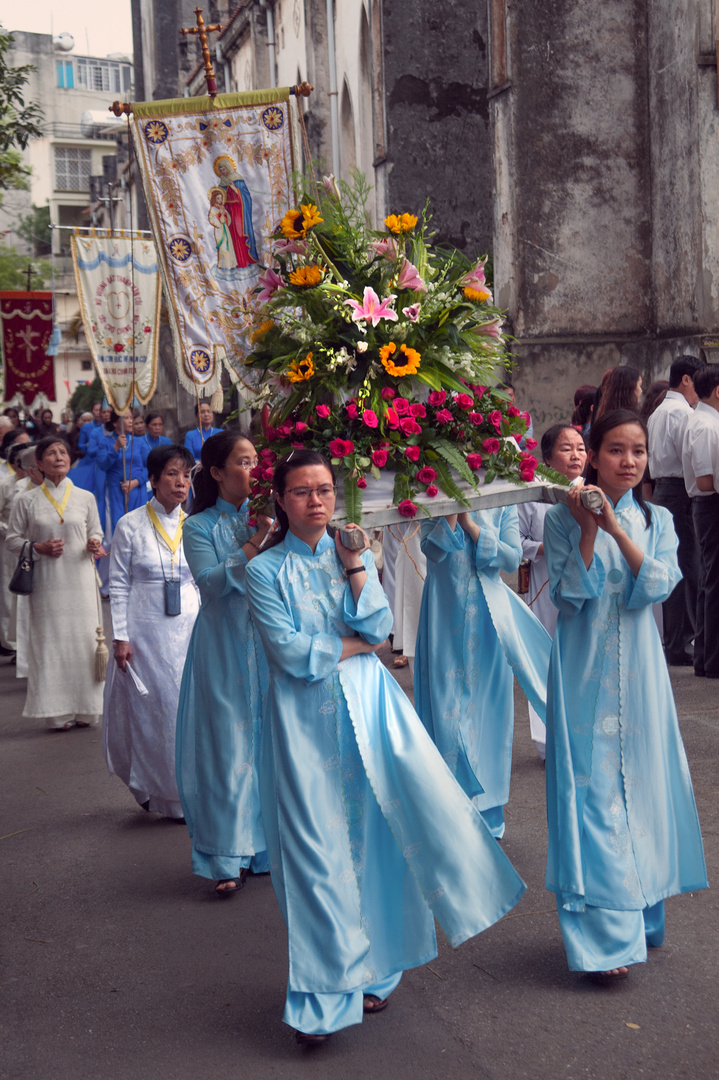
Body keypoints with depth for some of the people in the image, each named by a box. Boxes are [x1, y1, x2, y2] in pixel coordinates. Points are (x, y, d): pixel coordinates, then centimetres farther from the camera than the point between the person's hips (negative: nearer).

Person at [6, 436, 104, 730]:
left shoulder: (85, 497, 7)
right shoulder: (26, 501, 2)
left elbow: (96, 533, 15)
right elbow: (13, 539, 7)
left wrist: (93, 545, -7)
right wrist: (38, 548, -10)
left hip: (80, 578, 1)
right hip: (45, 582, -1)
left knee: (82, 640, 0)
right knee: (49, 642, -1)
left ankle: (84, 709, 10)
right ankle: (57, 713, 6)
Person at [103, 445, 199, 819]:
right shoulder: (130, 525, -4)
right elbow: (118, 584, -3)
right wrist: (120, 636, -7)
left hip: (189, 627, 3)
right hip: (146, 629, -3)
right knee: (150, 707, 1)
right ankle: (156, 788, 16)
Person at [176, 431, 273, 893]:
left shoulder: (266, 515, 8)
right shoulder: (201, 526, -1)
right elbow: (211, 581, -14)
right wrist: (256, 542, -21)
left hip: (271, 644, 3)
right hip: (226, 650, -3)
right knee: (229, 746, -2)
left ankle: (274, 842, 20)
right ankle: (230, 858, 5)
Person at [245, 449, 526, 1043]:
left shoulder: (357, 554, 10)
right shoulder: (266, 570, 0)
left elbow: (378, 627, -3)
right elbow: (289, 651, -10)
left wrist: (356, 565, -10)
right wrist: (355, 645, -5)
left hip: (368, 704, 3)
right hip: (305, 715, -2)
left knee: (381, 832, -6)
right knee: (319, 849, -1)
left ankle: (373, 969, 13)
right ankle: (327, 991, 10)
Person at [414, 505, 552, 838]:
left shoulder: (502, 507, 4)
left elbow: (513, 559, -7)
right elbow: (432, 550, -13)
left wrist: (471, 525, -11)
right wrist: (452, 514, -18)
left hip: (488, 618, 1)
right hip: (445, 616, -1)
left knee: (488, 704, 5)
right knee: (447, 704, 0)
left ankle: (487, 812, 18)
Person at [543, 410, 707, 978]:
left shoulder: (657, 520, 6)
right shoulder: (564, 519, -1)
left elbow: (658, 585, -10)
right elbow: (570, 594, -11)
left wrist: (617, 529, -17)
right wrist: (588, 529, -17)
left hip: (638, 673, 3)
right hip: (585, 672, -3)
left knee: (640, 781, 8)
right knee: (592, 788, -6)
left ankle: (639, 912, 25)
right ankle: (606, 932, -1)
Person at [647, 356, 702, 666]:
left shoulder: (657, 413, 20)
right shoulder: (682, 411, -11)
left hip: (662, 491, 10)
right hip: (681, 492, -10)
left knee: (674, 568, 13)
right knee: (687, 570, -7)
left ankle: (672, 640, 18)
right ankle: (680, 646, -6)